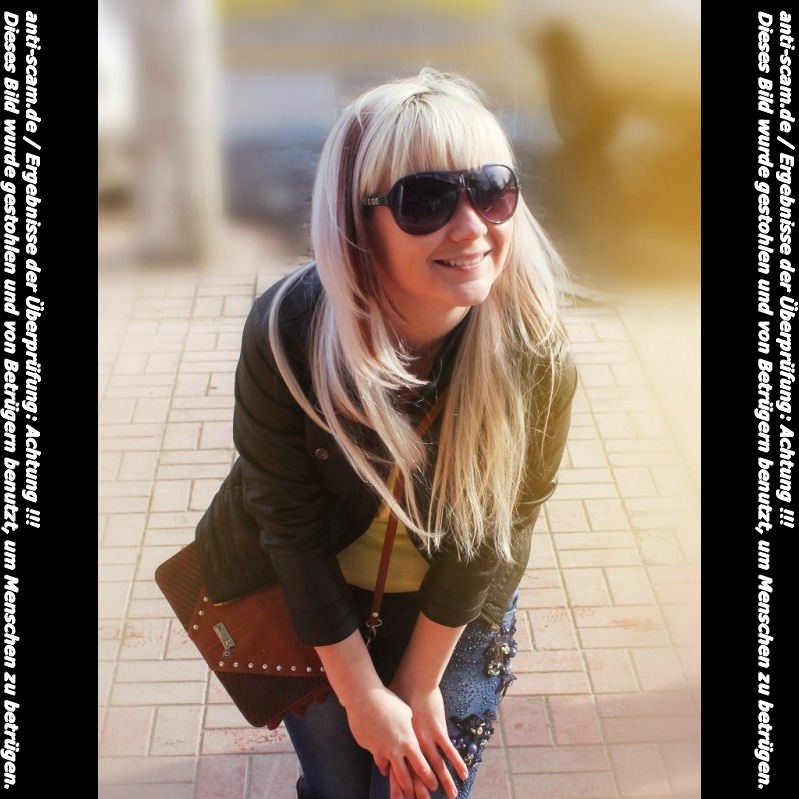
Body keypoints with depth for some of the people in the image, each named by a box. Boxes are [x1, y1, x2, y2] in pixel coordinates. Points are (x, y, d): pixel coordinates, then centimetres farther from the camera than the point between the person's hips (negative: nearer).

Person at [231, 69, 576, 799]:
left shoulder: (536, 348, -28)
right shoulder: (288, 330, -30)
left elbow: (495, 528, -16)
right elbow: (290, 525, -20)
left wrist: (420, 684, -8)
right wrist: (363, 694, -13)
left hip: (457, 620, 0)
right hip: (315, 609, 0)